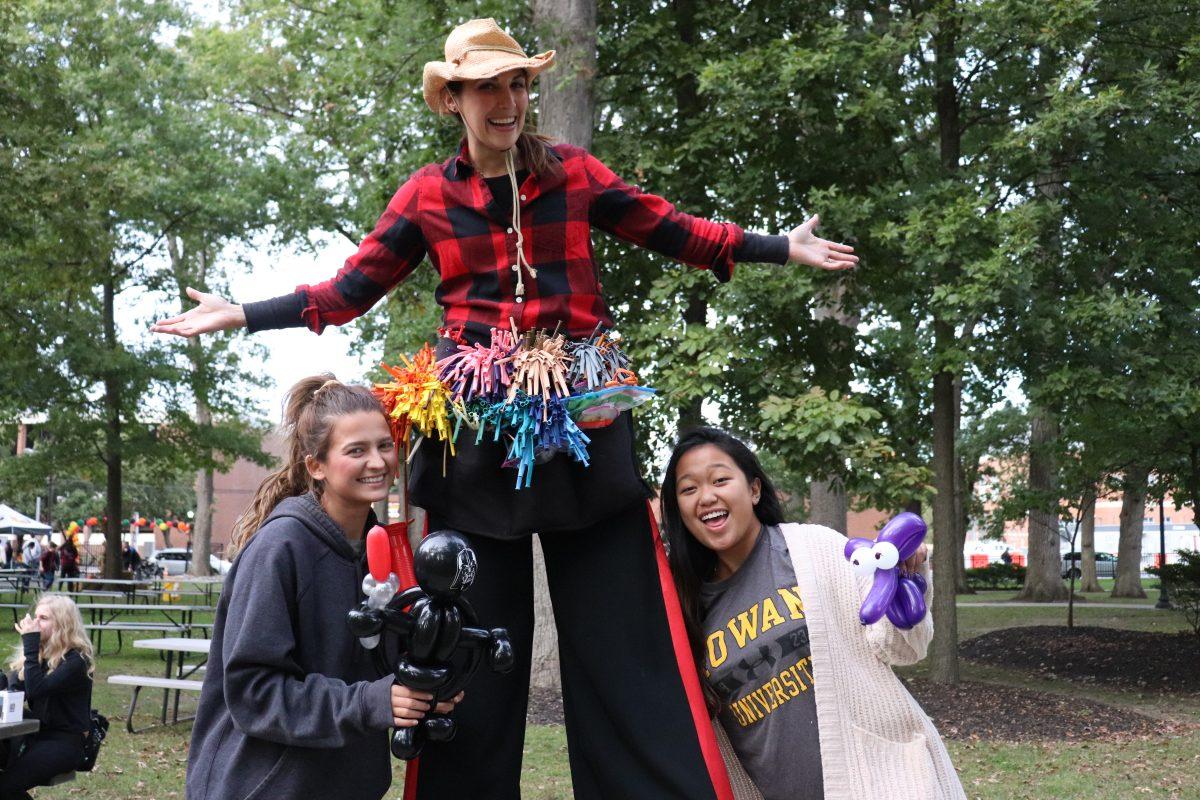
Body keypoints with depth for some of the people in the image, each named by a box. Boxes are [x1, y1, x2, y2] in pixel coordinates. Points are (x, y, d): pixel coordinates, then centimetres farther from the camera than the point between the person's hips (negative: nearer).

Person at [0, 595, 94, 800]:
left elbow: (35, 689, -24)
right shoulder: (39, 652, 11)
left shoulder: (76, 660, -12)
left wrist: (31, 642, -21)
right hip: (35, 734, 7)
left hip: (65, 740, -7)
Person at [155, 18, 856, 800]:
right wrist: (245, 315, 1)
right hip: (476, 426, 0)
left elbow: (673, 230, 10)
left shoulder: (574, 172, 5)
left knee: (621, 633, 1)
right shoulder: (427, 195, 6)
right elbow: (350, 290, 8)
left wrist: (780, 248, 8)